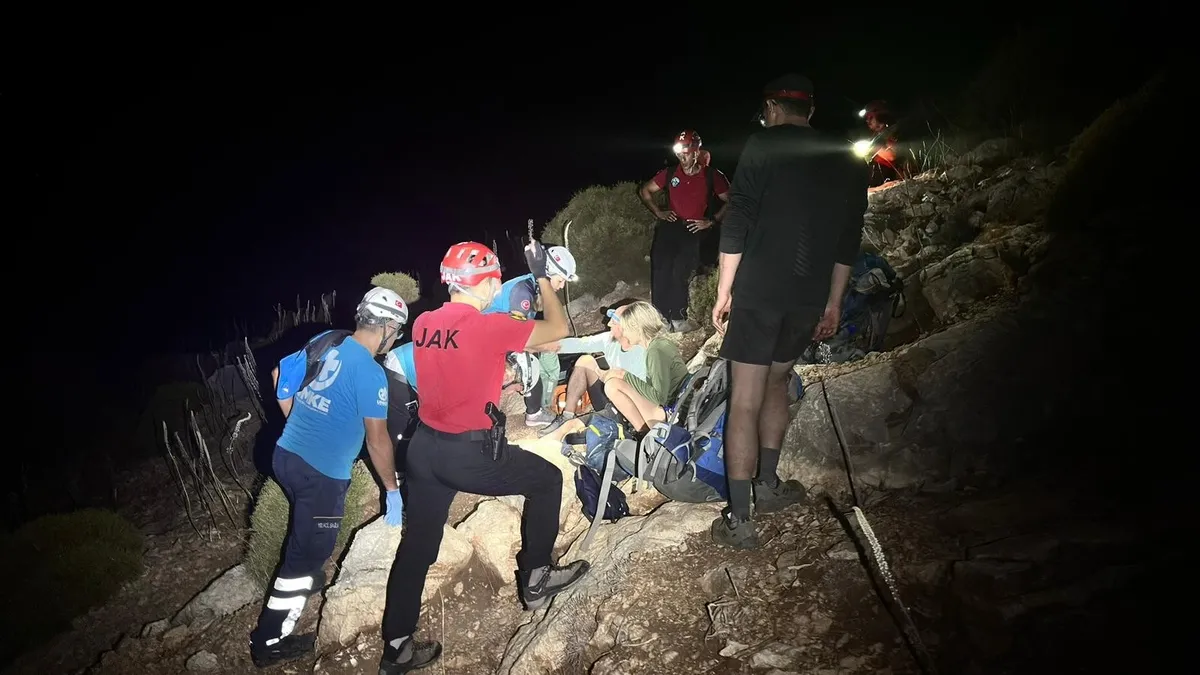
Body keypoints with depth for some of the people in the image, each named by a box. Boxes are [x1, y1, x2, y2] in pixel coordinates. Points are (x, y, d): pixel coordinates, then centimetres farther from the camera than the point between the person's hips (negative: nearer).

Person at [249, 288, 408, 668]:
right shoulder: (371, 374, -18)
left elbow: (279, 376, 17)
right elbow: (377, 441, -13)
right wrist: (392, 490, -1)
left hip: (286, 455, 8)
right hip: (321, 473, -8)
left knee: (306, 533, 32)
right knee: (306, 553, 7)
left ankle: (309, 580, 53)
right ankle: (270, 643, 18)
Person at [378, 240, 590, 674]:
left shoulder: (423, 324, 3)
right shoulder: (490, 327, -16)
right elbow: (559, 329, -6)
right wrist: (541, 276, 4)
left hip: (424, 449, 7)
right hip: (470, 454, -7)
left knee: (417, 545, 17)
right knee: (547, 479, 16)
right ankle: (535, 579, 25)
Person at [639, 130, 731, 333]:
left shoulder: (712, 176, -4)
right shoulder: (670, 173, 3)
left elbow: (730, 202, 0)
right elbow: (645, 190, 16)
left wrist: (711, 221, -7)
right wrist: (658, 212, 8)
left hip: (692, 231, -3)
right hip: (669, 226, 3)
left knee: (679, 274, -6)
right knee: (661, 271, -1)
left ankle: (676, 318, 9)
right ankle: (661, 318, 8)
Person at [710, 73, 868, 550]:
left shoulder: (763, 146, -3)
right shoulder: (846, 162, 12)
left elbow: (737, 223, -9)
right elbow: (848, 241, 13)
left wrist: (724, 292, -4)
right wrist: (833, 304, 20)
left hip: (757, 293, -5)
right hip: (810, 299, 5)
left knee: (745, 400, -2)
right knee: (775, 381, 25)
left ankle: (739, 520, -1)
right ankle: (767, 486, 32)